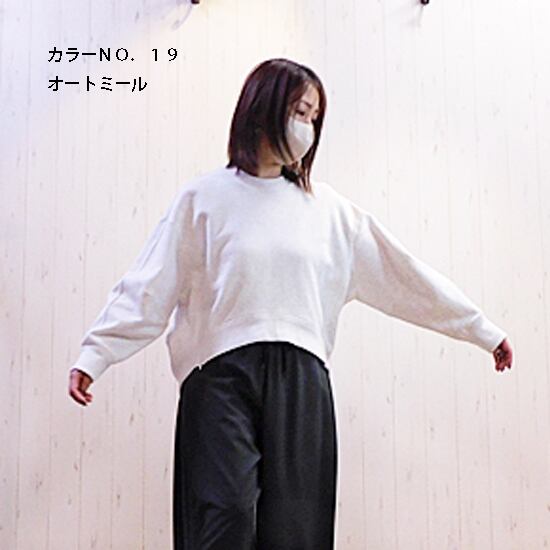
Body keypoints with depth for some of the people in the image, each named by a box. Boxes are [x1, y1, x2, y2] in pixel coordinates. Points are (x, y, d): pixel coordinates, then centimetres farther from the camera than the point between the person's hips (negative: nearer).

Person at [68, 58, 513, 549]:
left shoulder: (329, 208, 15)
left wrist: (484, 329, 19)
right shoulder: (204, 198, 8)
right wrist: (94, 355, -6)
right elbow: (148, 288, 4)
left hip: (301, 379, 3)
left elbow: (402, 273, 17)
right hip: (221, 372, -2)